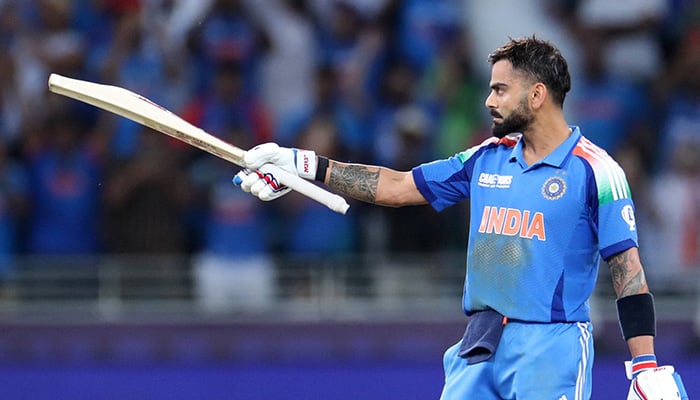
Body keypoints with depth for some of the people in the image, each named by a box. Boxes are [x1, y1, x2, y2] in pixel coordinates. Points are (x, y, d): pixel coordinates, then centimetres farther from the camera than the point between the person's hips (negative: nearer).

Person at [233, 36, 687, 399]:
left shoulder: (594, 170, -7)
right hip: (480, 351, 6)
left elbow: (628, 268, -9)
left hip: (552, 351, -6)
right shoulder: (487, 159, 12)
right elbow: (397, 186, 16)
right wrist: (303, 166, 12)